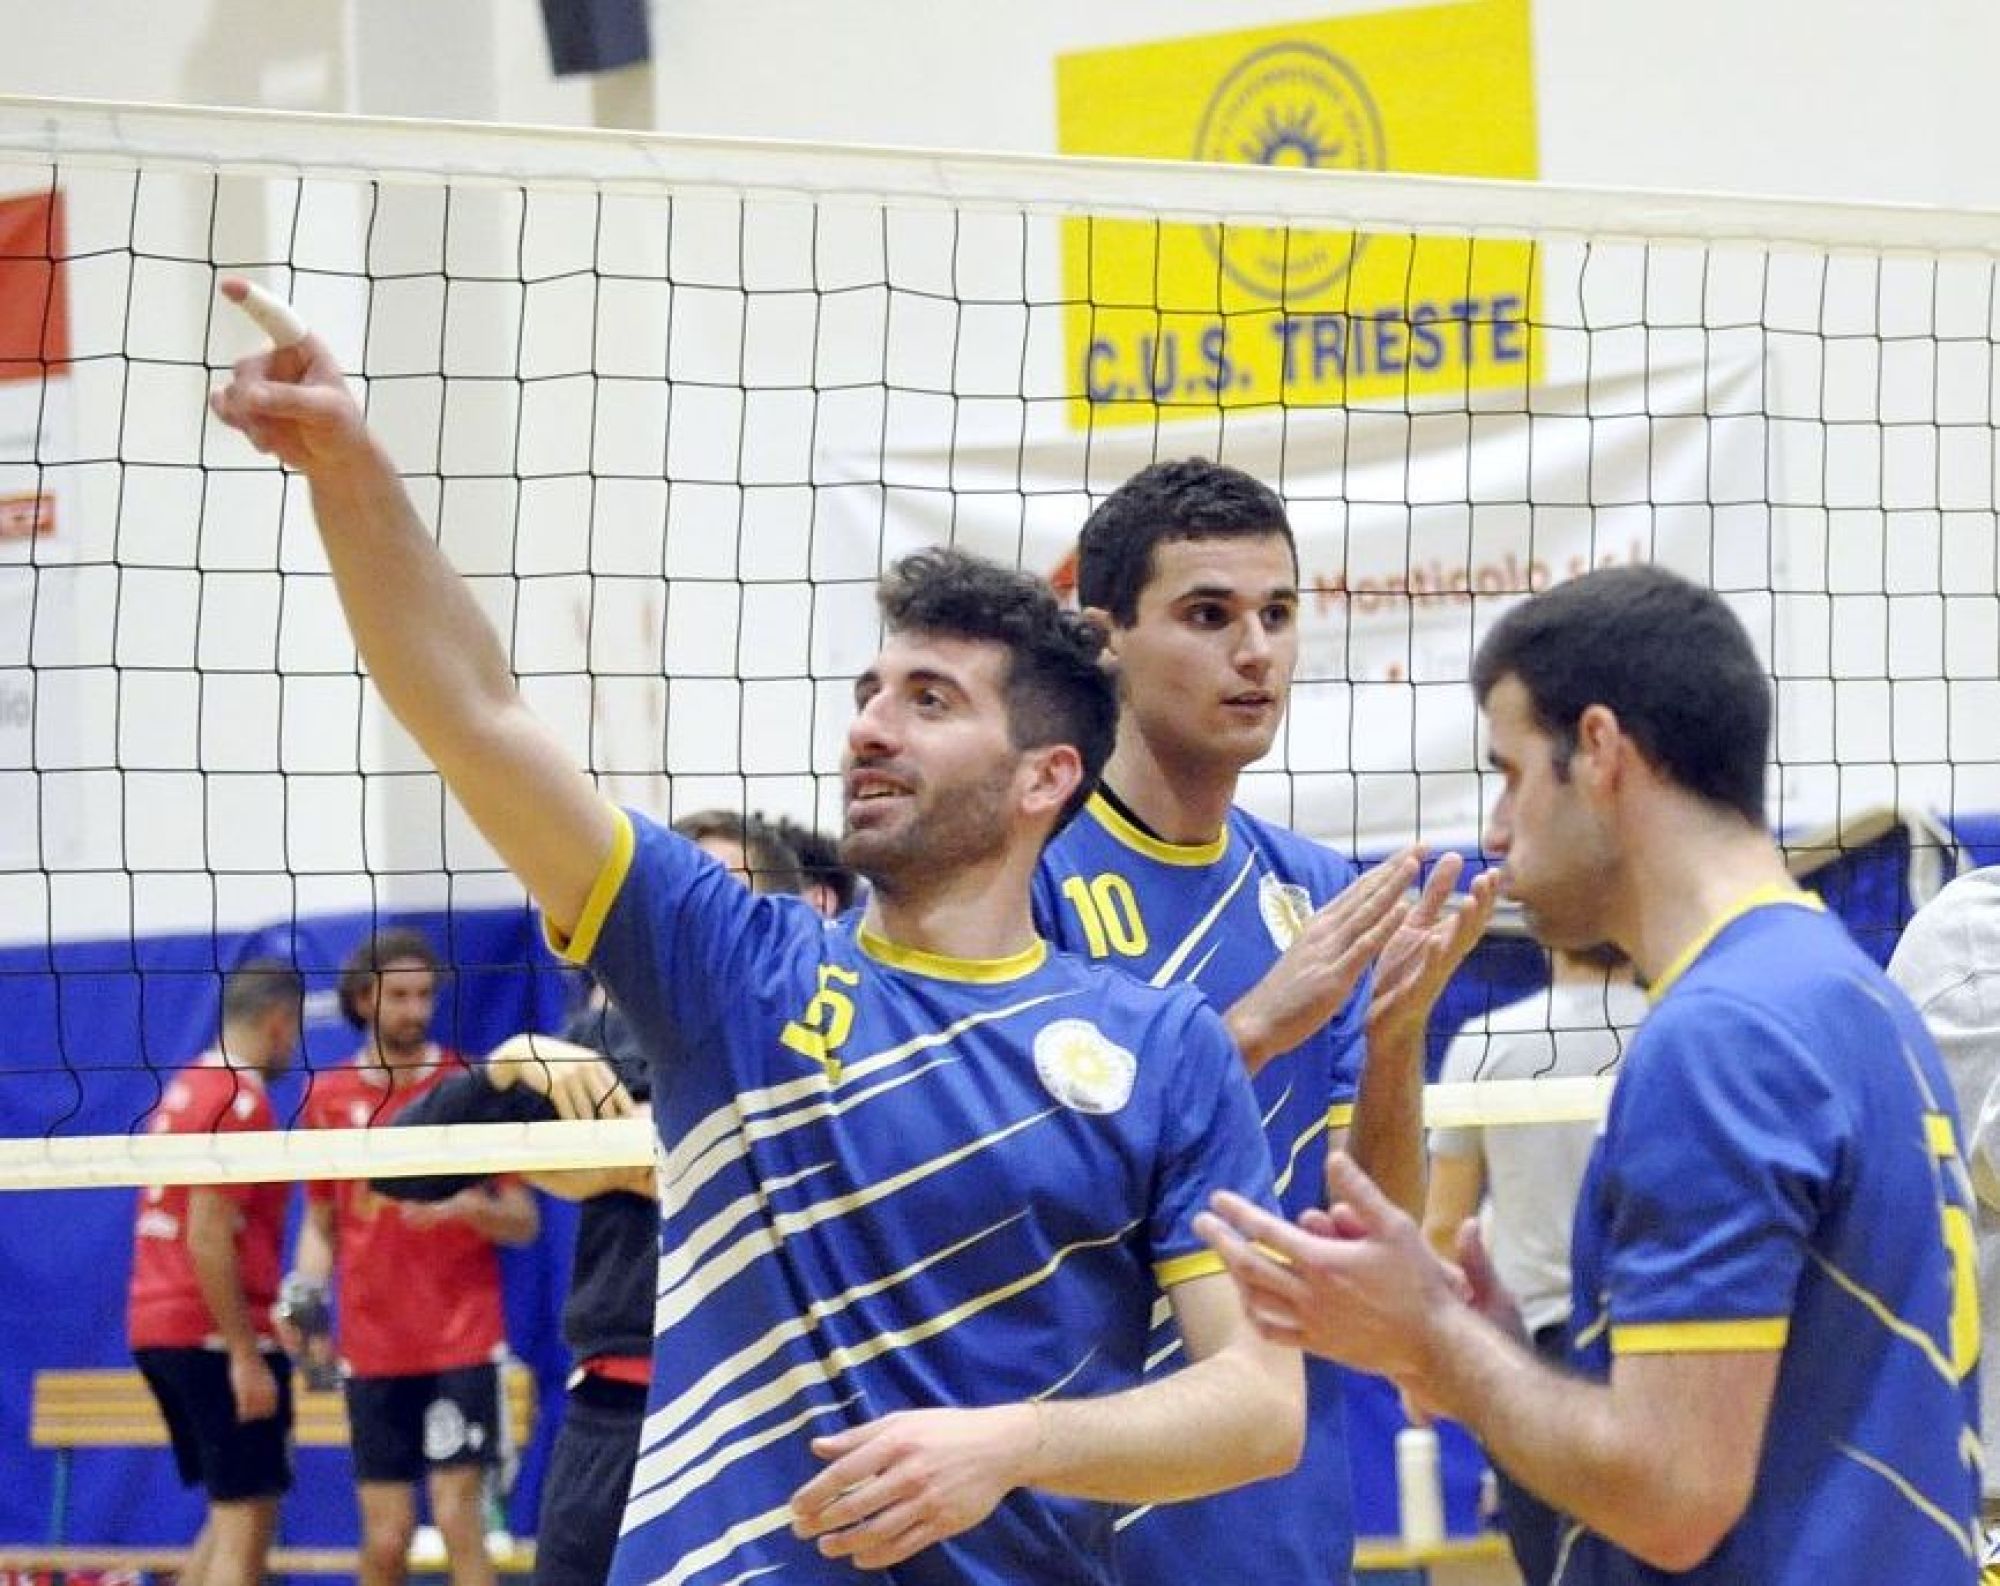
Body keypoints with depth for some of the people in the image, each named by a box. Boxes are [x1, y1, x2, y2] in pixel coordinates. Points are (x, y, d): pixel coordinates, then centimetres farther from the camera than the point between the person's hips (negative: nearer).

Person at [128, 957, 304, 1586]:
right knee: (246, 1519, -6)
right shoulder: (240, 1102, -13)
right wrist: (245, 1356, -20)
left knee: (230, 1515, 17)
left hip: (157, 1325, 9)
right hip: (214, 1331, -9)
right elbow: (208, 1239, -20)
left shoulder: (185, 1090, 15)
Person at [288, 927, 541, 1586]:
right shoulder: (327, 1098, 8)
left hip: (463, 1340, -2)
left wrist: (467, 1205, -18)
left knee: (458, 1517, -11)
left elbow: (524, 1221, 2)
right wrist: (305, 1292, -3)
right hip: (371, 1350, 2)